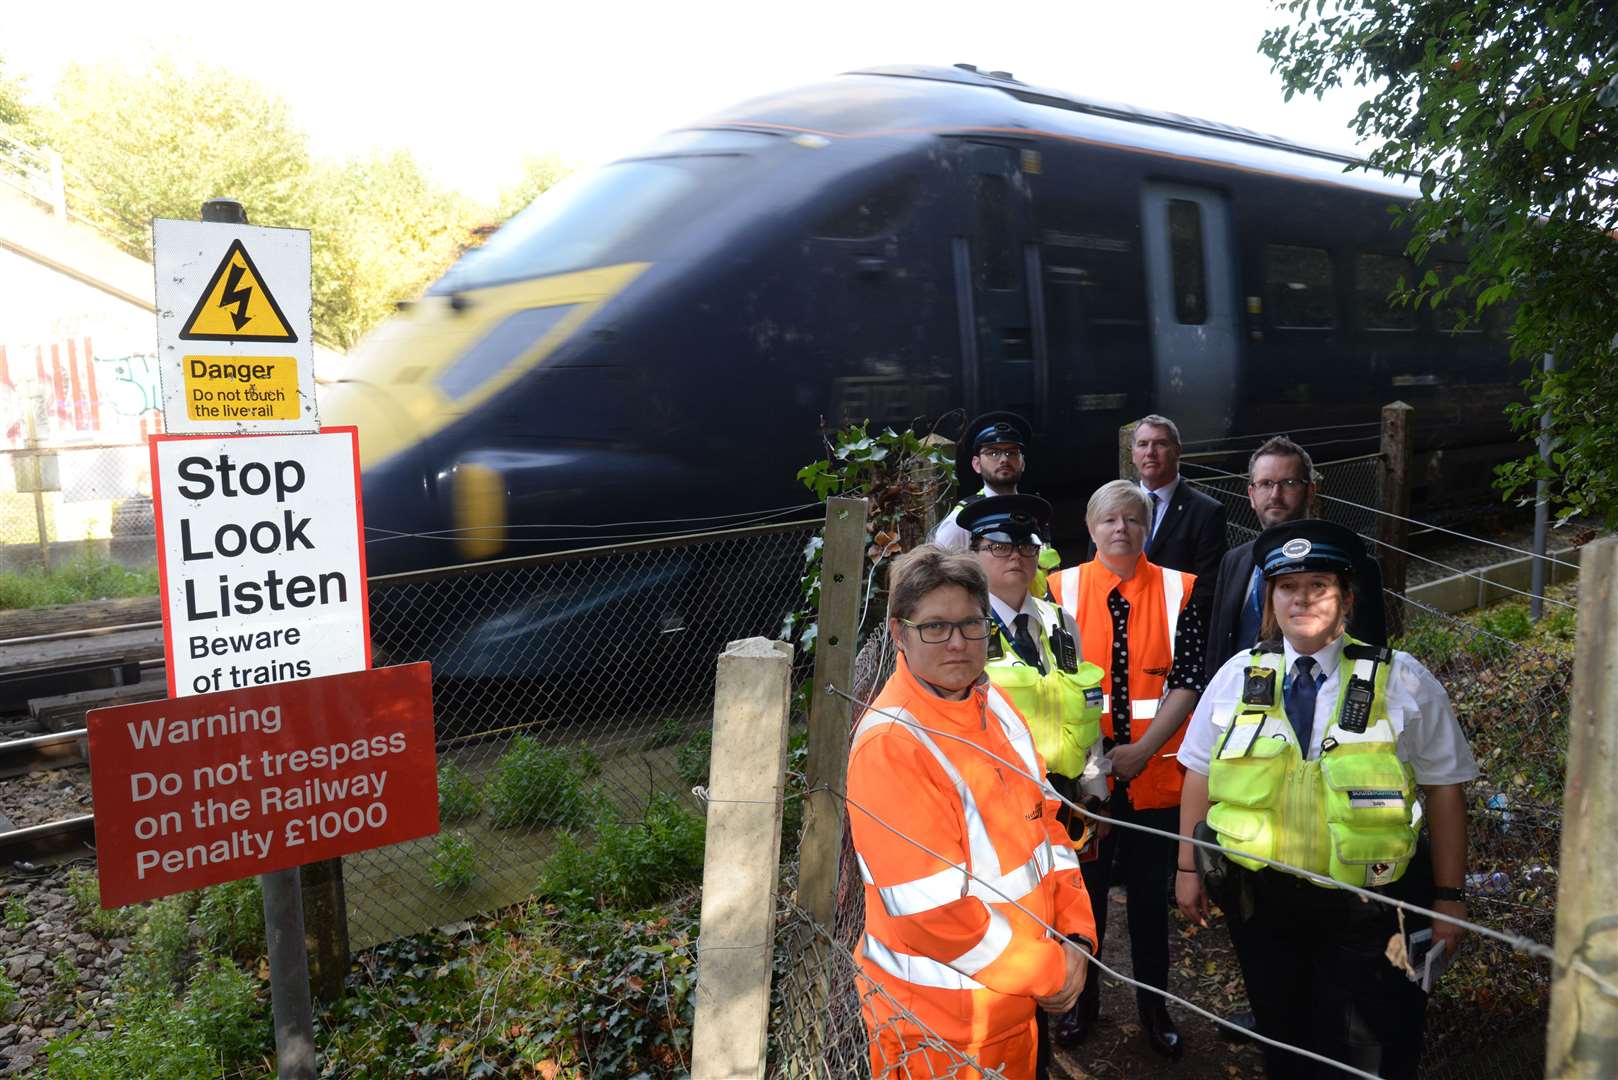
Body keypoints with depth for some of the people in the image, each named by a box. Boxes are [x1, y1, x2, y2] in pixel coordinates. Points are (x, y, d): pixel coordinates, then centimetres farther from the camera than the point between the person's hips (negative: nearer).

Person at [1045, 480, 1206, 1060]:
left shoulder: (1178, 590, -3)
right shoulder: (1063, 588, -3)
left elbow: (1187, 681, -7)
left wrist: (1142, 750, -15)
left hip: (1155, 771, 0)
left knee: (1151, 895, 14)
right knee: (1084, 889, 14)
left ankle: (1154, 1006, 31)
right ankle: (1082, 999, 32)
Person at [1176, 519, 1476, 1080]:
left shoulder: (1403, 681, -6)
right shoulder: (1237, 676, -1)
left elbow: (1444, 789, -3)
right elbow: (1200, 775, 5)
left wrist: (1448, 898, -3)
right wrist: (1188, 868, 6)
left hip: (1365, 907, -2)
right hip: (1259, 898, 2)